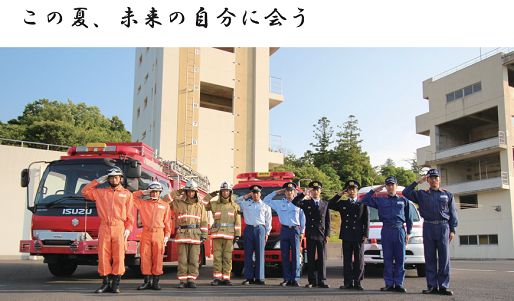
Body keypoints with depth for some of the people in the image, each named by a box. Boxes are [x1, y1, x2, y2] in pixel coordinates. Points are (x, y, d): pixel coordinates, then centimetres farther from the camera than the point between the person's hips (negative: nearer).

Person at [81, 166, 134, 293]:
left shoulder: (127, 194, 12)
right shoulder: (101, 192, 17)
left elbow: (130, 215, 8)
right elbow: (85, 191, 14)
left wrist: (128, 229, -3)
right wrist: (97, 181, 11)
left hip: (119, 228, -1)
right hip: (104, 228, 2)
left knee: (118, 257, -5)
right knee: (103, 256, -1)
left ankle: (116, 284, 2)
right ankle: (106, 283, 7)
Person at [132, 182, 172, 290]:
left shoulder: (165, 205, 13)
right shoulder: (142, 203, 13)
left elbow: (167, 222, 11)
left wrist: (167, 236, 3)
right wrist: (142, 192, 6)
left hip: (159, 234, -1)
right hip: (146, 234, 1)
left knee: (157, 258, -2)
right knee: (145, 257, -1)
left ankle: (156, 282, 4)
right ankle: (147, 282, 6)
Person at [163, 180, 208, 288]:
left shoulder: (200, 205, 12)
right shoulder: (178, 203, 9)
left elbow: (204, 221, 12)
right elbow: (166, 200, 3)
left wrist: (204, 235, 3)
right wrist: (177, 192, 0)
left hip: (195, 235, 1)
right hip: (182, 235, -1)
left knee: (194, 259, -1)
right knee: (182, 259, -2)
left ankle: (191, 280, 6)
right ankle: (182, 281, 4)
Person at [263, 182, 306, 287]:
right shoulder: (279, 203, 11)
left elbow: (302, 218, 11)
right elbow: (265, 201, 15)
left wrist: (302, 232, 5)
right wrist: (276, 192, 10)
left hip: (295, 230, -1)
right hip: (284, 230, 1)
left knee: (295, 255, -2)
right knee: (285, 256, 2)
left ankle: (295, 279, 3)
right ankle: (287, 279, 7)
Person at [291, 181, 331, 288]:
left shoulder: (326, 204, 11)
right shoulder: (306, 203, 7)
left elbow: (328, 221, 9)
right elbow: (294, 202, -10)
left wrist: (327, 234, 1)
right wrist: (304, 194, -12)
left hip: (322, 235, 1)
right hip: (310, 235, -1)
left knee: (322, 259, 1)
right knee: (310, 259, 2)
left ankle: (322, 281, 7)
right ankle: (312, 281, 9)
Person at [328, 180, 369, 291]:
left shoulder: (363, 204, 7)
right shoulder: (342, 204, 13)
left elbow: (366, 220, 5)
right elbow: (330, 205, 9)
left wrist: (365, 235, -4)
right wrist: (339, 195, 6)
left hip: (358, 236, -2)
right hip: (346, 236, 2)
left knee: (359, 260, 2)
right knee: (347, 260, 5)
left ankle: (358, 282, 9)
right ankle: (348, 282, 10)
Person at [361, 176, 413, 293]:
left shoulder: (403, 201, 14)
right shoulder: (380, 201, 14)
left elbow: (409, 218, 15)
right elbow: (365, 201, 12)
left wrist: (408, 233, 8)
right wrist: (374, 190, 10)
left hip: (399, 231, 0)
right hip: (386, 231, 0)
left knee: (400, 258, -2)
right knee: (387, 259, 1)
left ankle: (398, 284, 4)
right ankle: (389, 284, 6)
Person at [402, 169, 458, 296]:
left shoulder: (447, 195, 13)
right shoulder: (422, 194, 13)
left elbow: (453, 213, 11)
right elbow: (406, 193, 5)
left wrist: (452, 230, 3)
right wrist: (417, 182, 3)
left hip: (443, 227, 0)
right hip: (428, 227, 1)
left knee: (444, 257, -3)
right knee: (430, 258, 2)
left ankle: (444, 286, 1)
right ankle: (432, 286, 6)